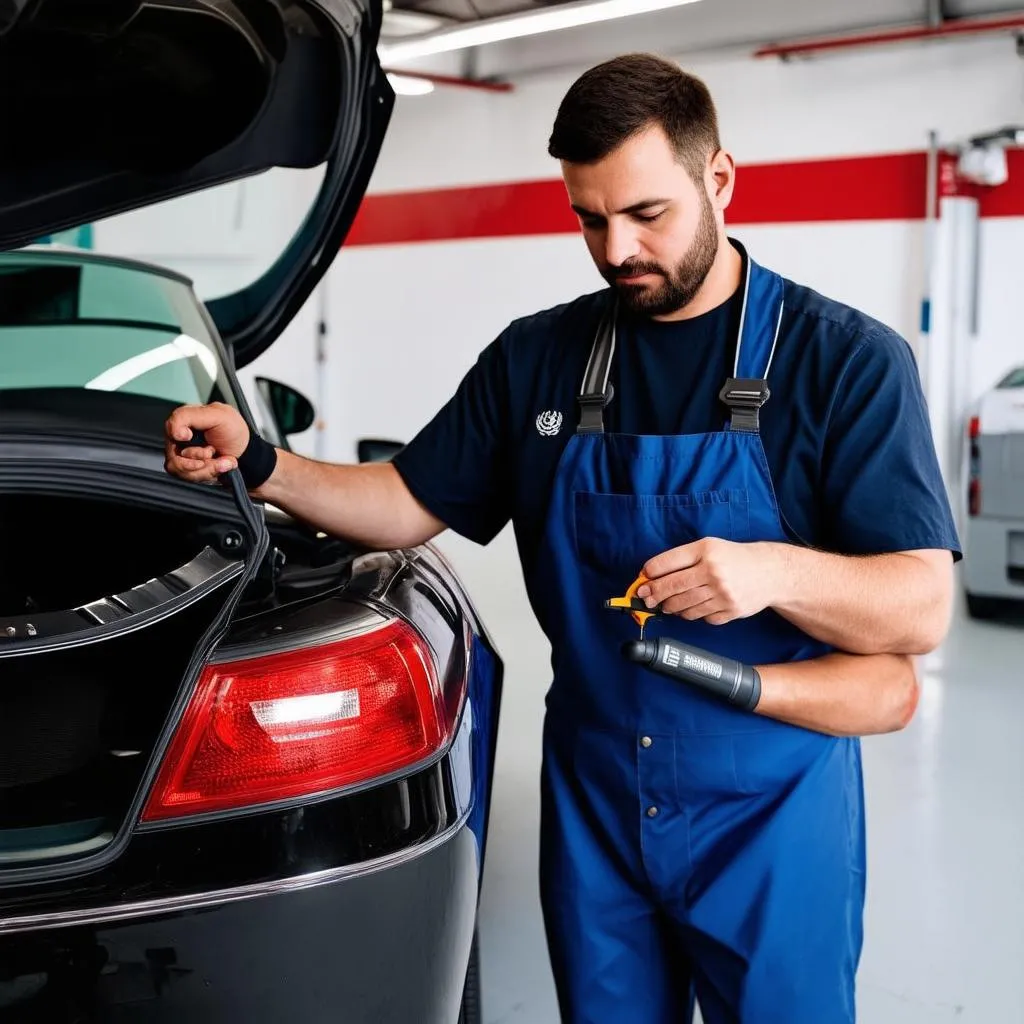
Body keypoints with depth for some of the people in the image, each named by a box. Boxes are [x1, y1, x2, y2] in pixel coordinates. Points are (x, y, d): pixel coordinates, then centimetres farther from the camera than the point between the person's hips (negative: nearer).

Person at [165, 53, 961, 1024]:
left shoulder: (848, 360, -10)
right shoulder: (534, 358, 3)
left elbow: (922, 609, -13)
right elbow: (412, 505, 8)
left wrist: (775, 571, -32)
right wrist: (260, 465, -8)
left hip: (769, 812, -3)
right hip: (591, 800, 4)